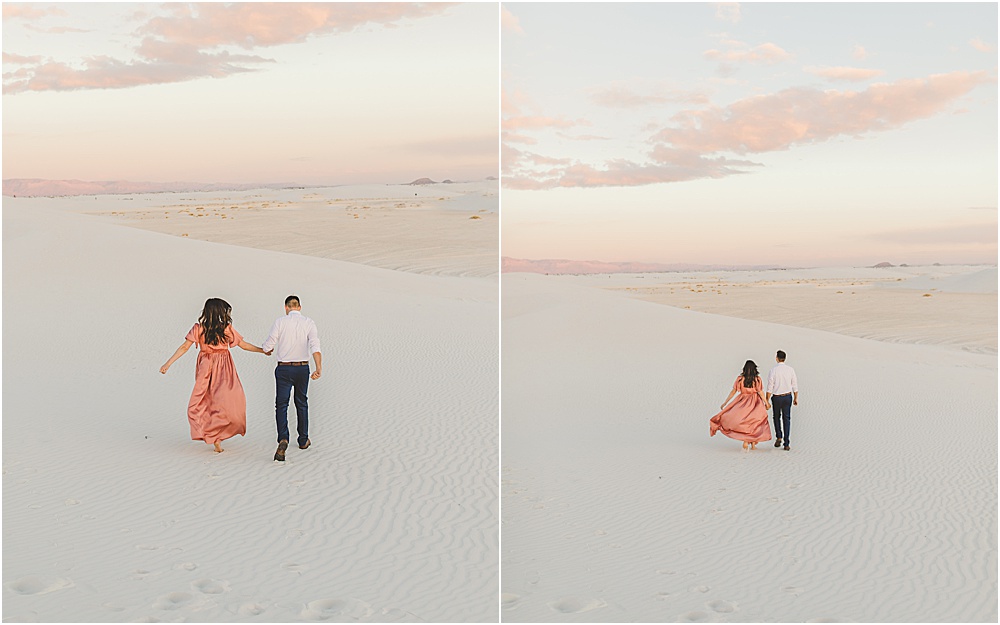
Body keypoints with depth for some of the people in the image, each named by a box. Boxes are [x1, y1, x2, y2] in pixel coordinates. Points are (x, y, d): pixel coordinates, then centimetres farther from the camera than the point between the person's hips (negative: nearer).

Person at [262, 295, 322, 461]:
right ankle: (303, 440, 30)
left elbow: (268, 346, -5)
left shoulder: (280, 322, -5)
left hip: (284, 368, -2)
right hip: (302, 368, 2)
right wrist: (319, 368, -22)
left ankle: (283, 439, -23)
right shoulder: (309, 323, -1)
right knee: (301, 403, 19)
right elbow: (315, 347, -14)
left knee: (281, 404, 0)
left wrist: (267, 350, 19)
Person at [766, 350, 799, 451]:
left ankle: (779, 436, 4)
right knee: (787, 419, 8)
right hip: (788, 397, 2)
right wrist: (796, 398, 13)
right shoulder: (790, 370, -4)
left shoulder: (773, 371, -13)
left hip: (777, 397, -2)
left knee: (777, 417, 20)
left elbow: (770, 388, -10)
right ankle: (786, 444, 5)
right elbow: (795, 386, 2)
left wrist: (767, 401, -3)